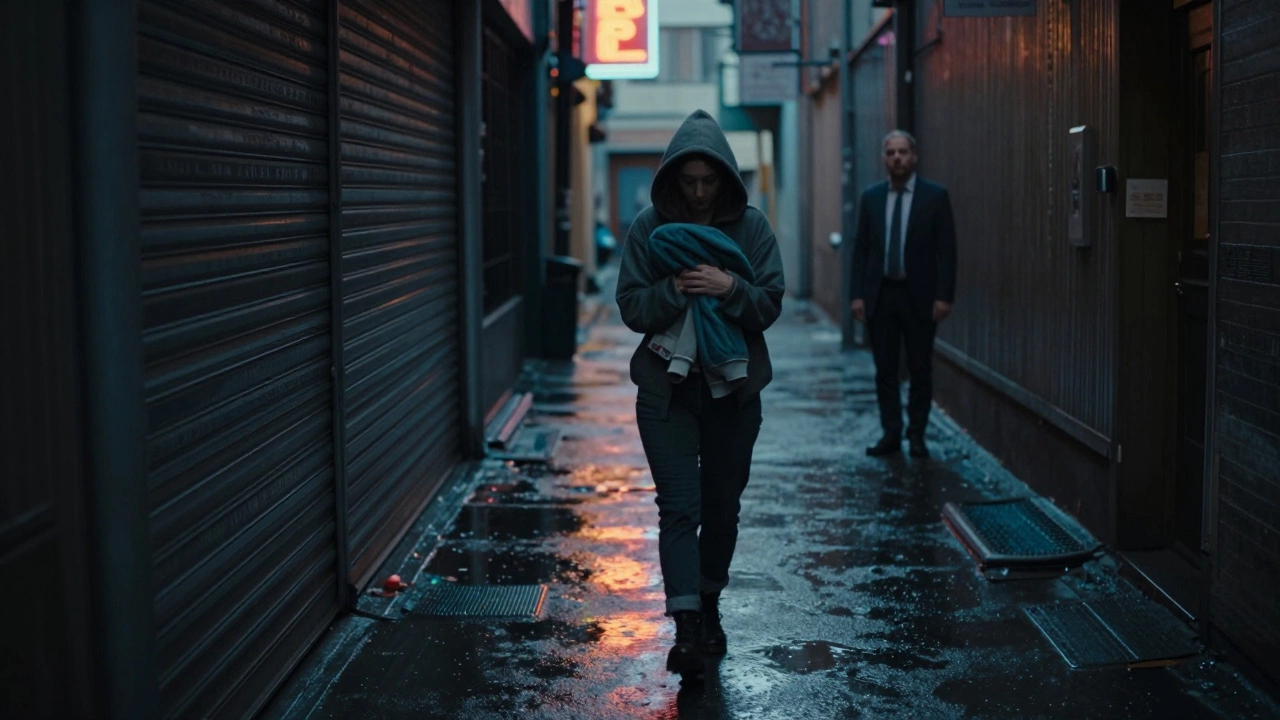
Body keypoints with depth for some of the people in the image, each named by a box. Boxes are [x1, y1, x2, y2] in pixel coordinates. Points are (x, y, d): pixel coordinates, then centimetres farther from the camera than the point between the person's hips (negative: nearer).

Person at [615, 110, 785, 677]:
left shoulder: (751, 227, -2)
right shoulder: (650, 228, -4)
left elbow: (771, 305, -5)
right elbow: (631, 307, -7)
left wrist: (729, 288, -23)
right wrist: (676, 289, -24)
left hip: (734, 389, 2)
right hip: (666, 390, -2)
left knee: (722, 505, 14)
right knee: (679, 507, -9)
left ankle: (709, 604, 34)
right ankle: (687, 628, -11)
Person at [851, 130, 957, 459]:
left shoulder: (935, 195, -1)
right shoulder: (871, 197, 7)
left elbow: (946, 250, -4)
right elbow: (860, 249, 7)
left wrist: (944, 296, -10)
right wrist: (857, 294, -1)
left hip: (919, 296, -2)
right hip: (879, 295, 3)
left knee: (920, 370, 3)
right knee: (885, 370, 5)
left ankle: (917, 435, 13)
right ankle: (891, 434, 11)